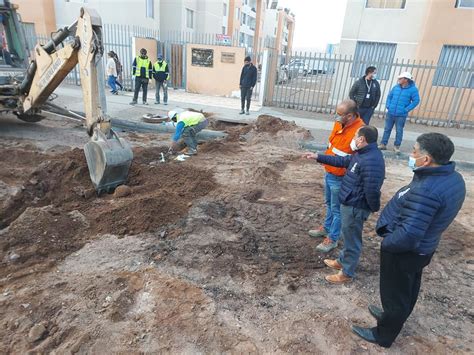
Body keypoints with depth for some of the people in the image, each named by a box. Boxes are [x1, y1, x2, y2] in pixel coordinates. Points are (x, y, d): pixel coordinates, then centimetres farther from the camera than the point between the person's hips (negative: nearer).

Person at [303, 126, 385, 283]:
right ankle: (342, 261, 45)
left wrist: (375, 208, -12)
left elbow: (371, 189, -30)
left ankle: (347, 273, 25)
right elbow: (342, 161, 18)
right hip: (350, 204, 10)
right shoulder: (361, 154, 6)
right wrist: (318, 157, 16)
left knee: (351, 240, 7)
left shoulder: (371, 161, -29)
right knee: (348, 236, 25)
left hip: (355, 207, -10)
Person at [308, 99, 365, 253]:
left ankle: (332, 239, 25)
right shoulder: (339, 123, -2)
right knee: (329, 203, 25)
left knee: (336, 209, 8)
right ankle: (326, 227, 45)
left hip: (340, 178, -8)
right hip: (329, 172, 8)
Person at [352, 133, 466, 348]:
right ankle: (393, 317, 52)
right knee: (408, 290, 28)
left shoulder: (425, 190, -35)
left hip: (404, 251, -9)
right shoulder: (453, 178, -4)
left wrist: (386, 242, -17)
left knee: (395, 293, 13)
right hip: (423, 248, 9)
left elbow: (408, 235, -37)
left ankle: (383, 335, 35)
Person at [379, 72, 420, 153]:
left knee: (399, 131, 3)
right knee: (387, 129, 8)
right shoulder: (396, 87, 6)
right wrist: (388, 105, 4)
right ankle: (383, 144, 15)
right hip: (390, 113, 4)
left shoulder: (413, 89, -6)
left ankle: (397, 146, 14)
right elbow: (389, 96, 16)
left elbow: (416, 101, -7)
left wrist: (406, 109, -11)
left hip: (401, 115, -4)